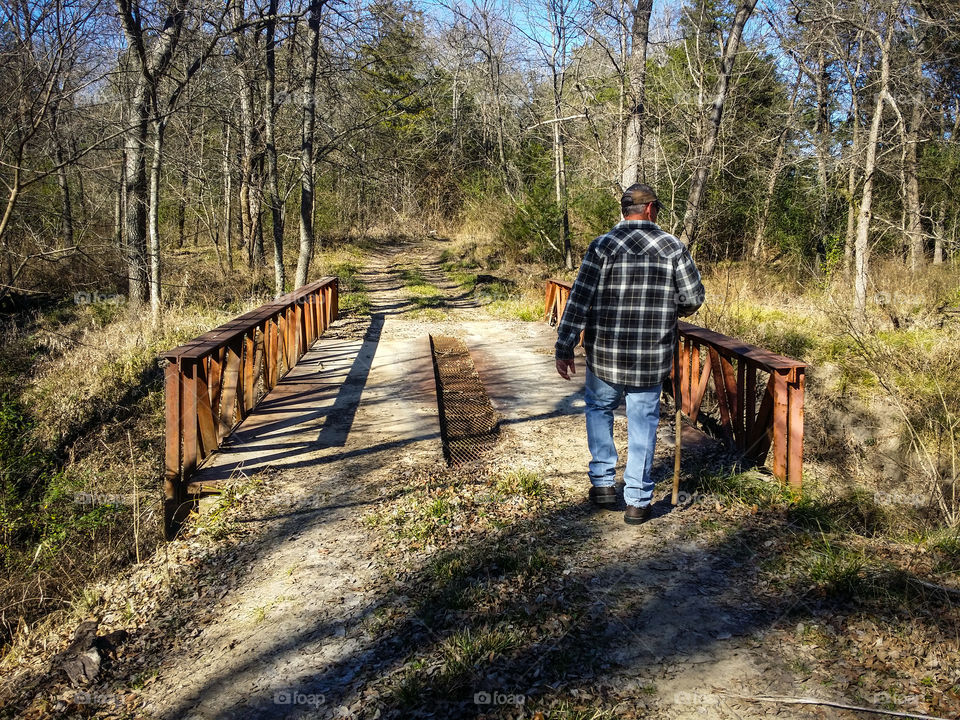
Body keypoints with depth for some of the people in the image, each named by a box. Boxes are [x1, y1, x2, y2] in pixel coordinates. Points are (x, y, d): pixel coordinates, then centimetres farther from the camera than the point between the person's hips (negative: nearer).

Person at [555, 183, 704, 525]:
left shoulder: (603, 246, -6)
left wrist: (564, 348, -6)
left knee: (599, 407, 22)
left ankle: (603, 481, 19)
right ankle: (638, 500, 13)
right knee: (643, 422, 10)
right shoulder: (673, 247, -1)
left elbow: (579, 300, -10)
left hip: (605, 354, -1)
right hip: (652, 356, 1)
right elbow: (694, 298, 1)